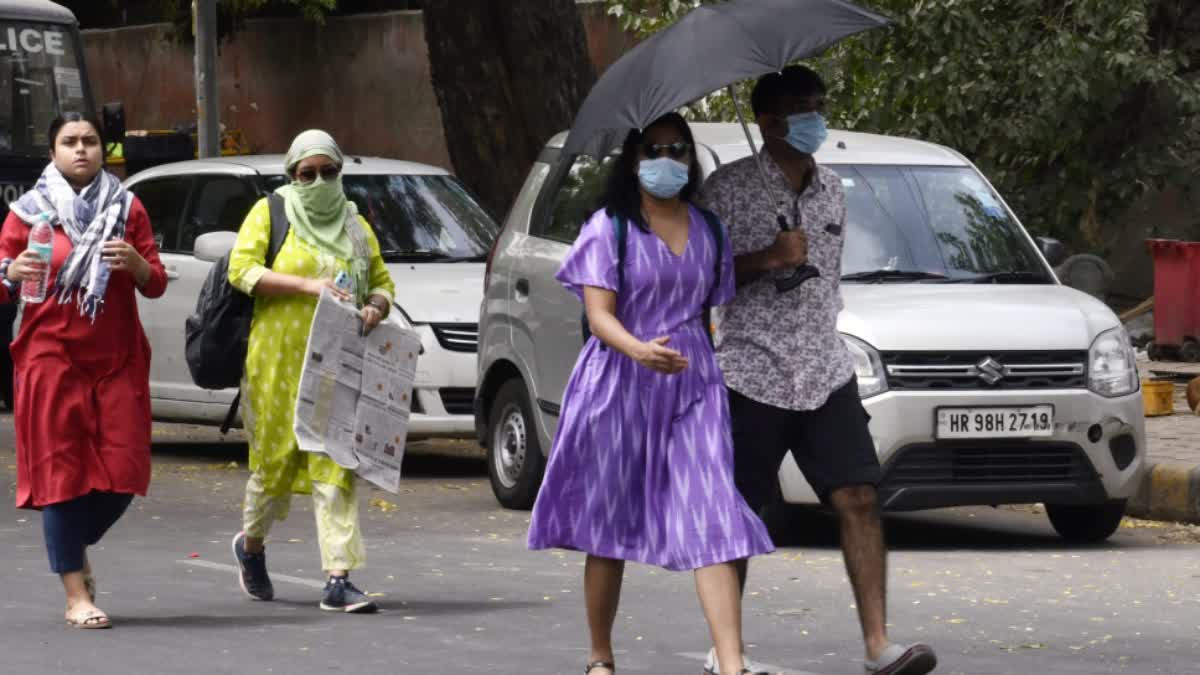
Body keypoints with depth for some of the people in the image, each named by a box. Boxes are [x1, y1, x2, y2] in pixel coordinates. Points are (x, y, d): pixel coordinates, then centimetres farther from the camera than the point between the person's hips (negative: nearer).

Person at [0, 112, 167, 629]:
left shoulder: (126, 208, 9)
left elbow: (155, 286, 9)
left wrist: (137, 265, -12)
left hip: (118, 358, 3)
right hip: (51, 358, -3)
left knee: (123, 473, -1)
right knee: (62, 471, -6)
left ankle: (75, 544, 30)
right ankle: (76, 595, -2)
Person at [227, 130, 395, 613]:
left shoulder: (355, 225, 16)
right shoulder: (269, 214, 4)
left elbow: (381, 282, 22)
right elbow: (241, 270, -8)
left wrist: (375, 309, -2)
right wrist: (308, 285, -18)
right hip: (279, 361, -3)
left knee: (336, 466, -8)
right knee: (276, 460, 5)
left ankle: (338, 579, -13)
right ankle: (250, 544, 34)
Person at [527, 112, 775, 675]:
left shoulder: (709, 231, 12)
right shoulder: (609, 227, -2)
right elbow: (599, 316, -12)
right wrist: (638, 350, -30)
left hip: (692, 388, 3)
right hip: (618, 388, -2)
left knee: (712, 523, -11)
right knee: (607, 529, 6)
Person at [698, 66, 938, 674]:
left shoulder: (831, 192, 13)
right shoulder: (729, 188, -4)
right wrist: (765, 259, -20)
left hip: (824, 373, 4)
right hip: (751, 373, -4)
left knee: (859, 499, -9)